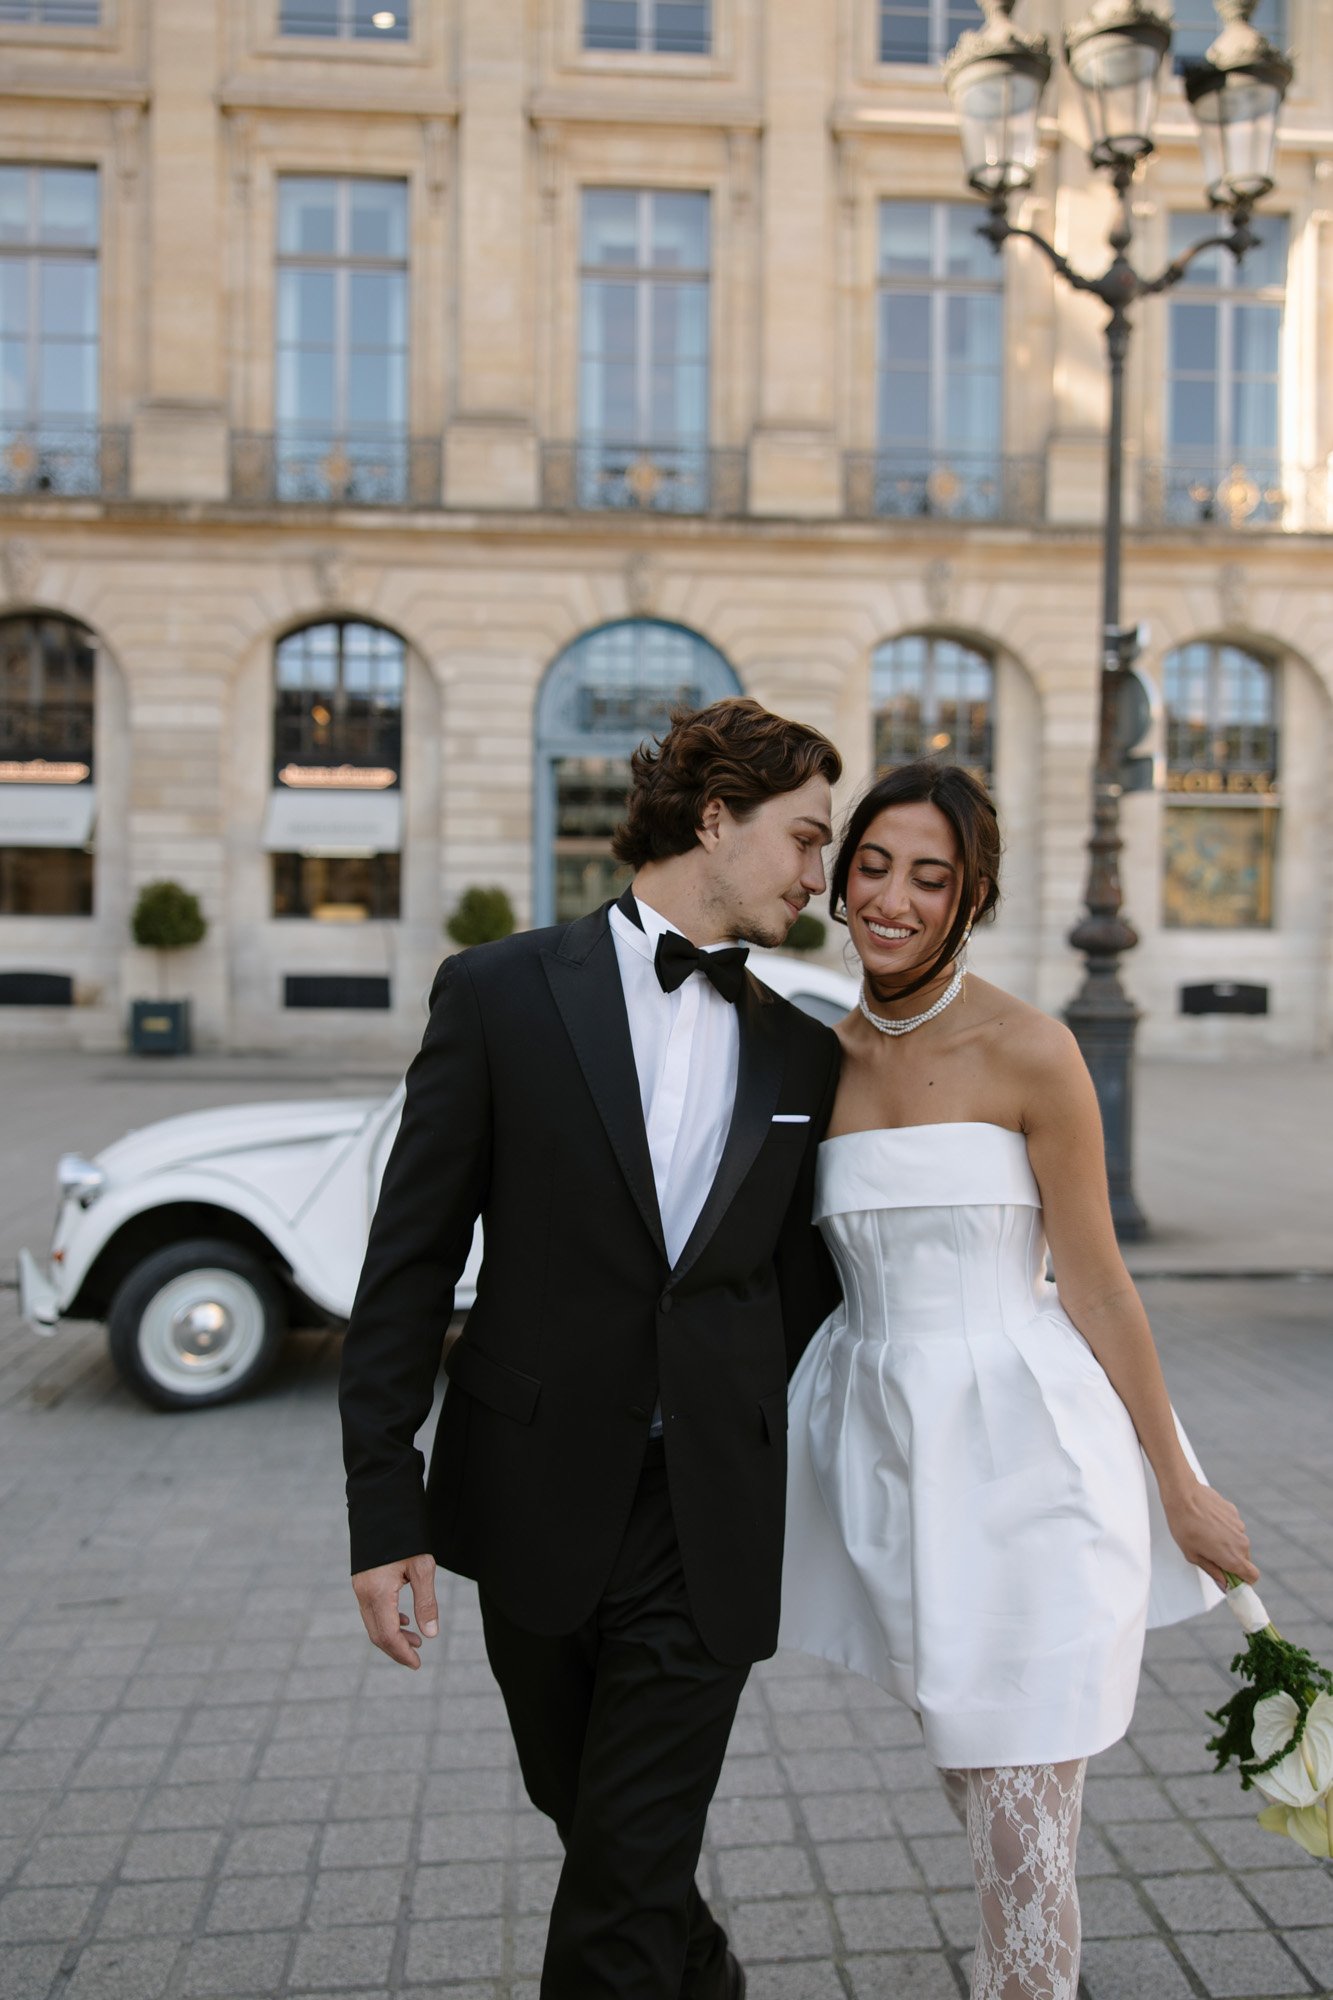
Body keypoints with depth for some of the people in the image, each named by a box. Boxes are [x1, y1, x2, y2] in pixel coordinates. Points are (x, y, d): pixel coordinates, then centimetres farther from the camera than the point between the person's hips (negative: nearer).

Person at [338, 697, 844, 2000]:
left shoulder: (801, 1050, 4)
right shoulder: (502, 992, -5)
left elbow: (798, 1282, 10)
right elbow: (409, 1265, -5)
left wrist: (768, 1476, 7)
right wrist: (384, 1506, -8)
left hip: (707, 1520, 1)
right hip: (538, 1503, 0)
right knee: (592, 1821, 21)